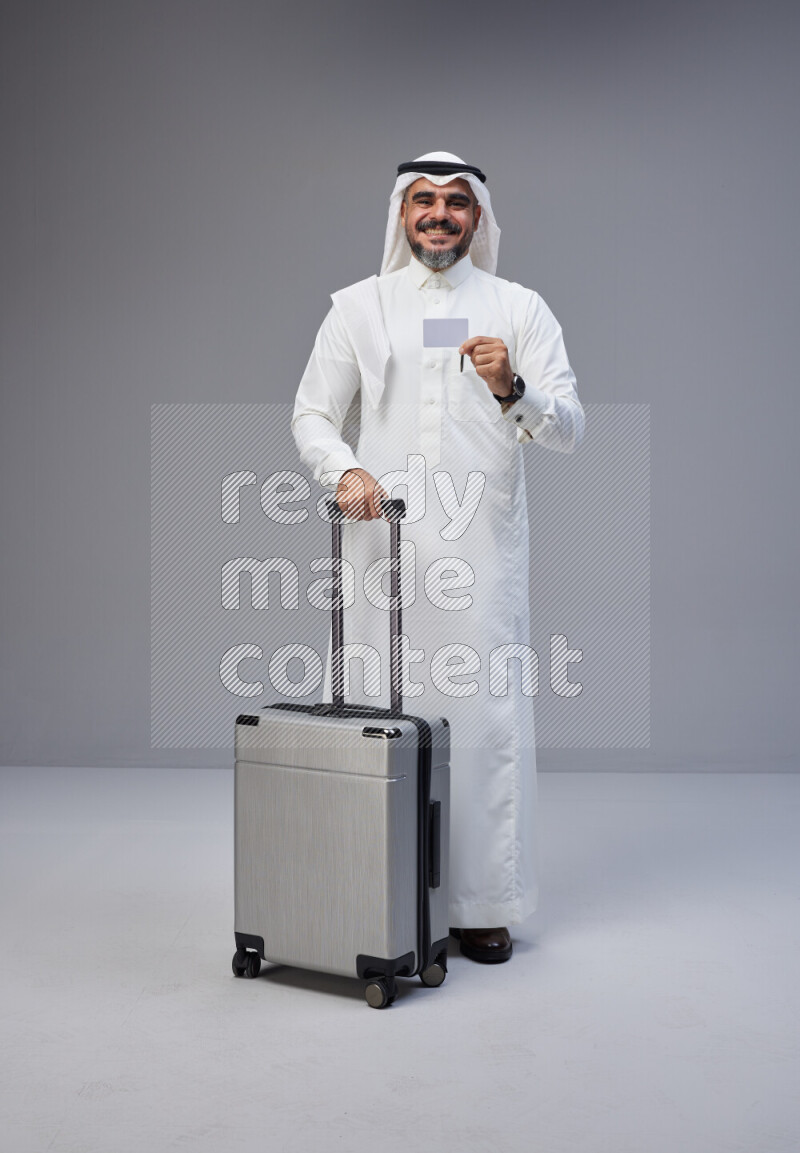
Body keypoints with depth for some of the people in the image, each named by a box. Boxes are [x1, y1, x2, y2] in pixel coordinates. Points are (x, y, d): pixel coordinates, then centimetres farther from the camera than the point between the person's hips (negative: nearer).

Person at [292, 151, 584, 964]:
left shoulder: (520, 308, 9)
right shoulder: (358, 306, 12)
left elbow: (568, 430, 2)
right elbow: (311, 414, 9)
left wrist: (513, 389, -18)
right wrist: (345, 470, -11)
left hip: (481, 548, -1)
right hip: (383, 545, 1)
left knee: (486, 718, -2)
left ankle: (482, 904, 10)